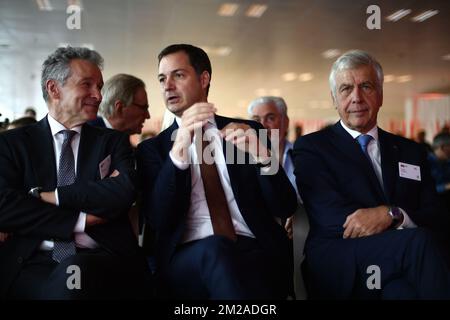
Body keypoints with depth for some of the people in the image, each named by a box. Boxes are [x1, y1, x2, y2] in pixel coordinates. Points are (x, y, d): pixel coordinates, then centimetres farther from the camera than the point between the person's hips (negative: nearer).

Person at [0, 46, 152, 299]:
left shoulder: (113, 141, 14)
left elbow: (124, 192, -5)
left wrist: (43, 196, -7)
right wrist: (82, 220, -8)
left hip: (102, 259, 1)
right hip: (32, 262, -1)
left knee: (77, 273, -33)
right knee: (64, 281, -34)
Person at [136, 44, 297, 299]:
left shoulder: (248, 131, 12)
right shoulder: (153, 148, 11)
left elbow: (285, 208, 5)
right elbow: (159, 219, -5)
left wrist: (262, 156, -13)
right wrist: (178, 150, -18)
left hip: (256, 250, 1)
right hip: (190, 259, 0)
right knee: (214, 250, -35)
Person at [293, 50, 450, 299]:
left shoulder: (410, 151, 20)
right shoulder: (311, 147, 7)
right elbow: (331, 218, -7)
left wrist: (390, 215, -12)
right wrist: (395, 215, -16)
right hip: (339, 271, -2)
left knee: (403, 290, -34)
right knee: (418, 241, -29)